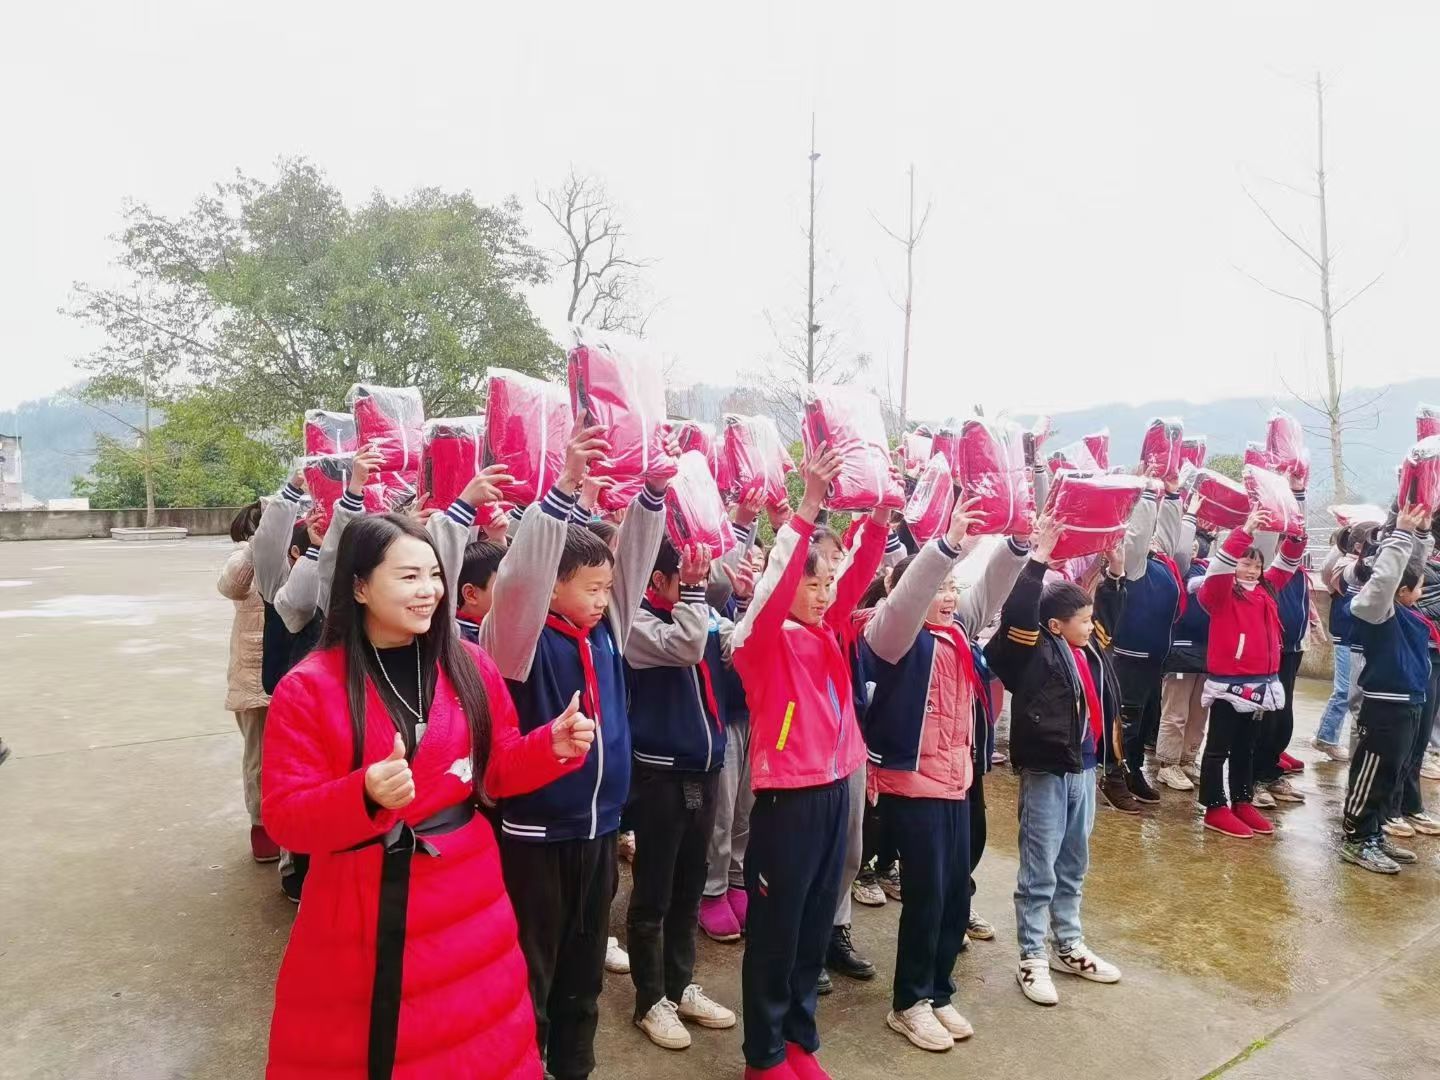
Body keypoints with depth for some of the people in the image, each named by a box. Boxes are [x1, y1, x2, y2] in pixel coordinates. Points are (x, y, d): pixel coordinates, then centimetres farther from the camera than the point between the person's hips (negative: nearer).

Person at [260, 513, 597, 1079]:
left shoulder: (470, 666, -2)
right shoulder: (307, 688, -11)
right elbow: (284, 816, -12)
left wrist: (552, 746, -12)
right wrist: (365, 795, -30)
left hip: (465, 901, 3)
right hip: (361, 913, -2)